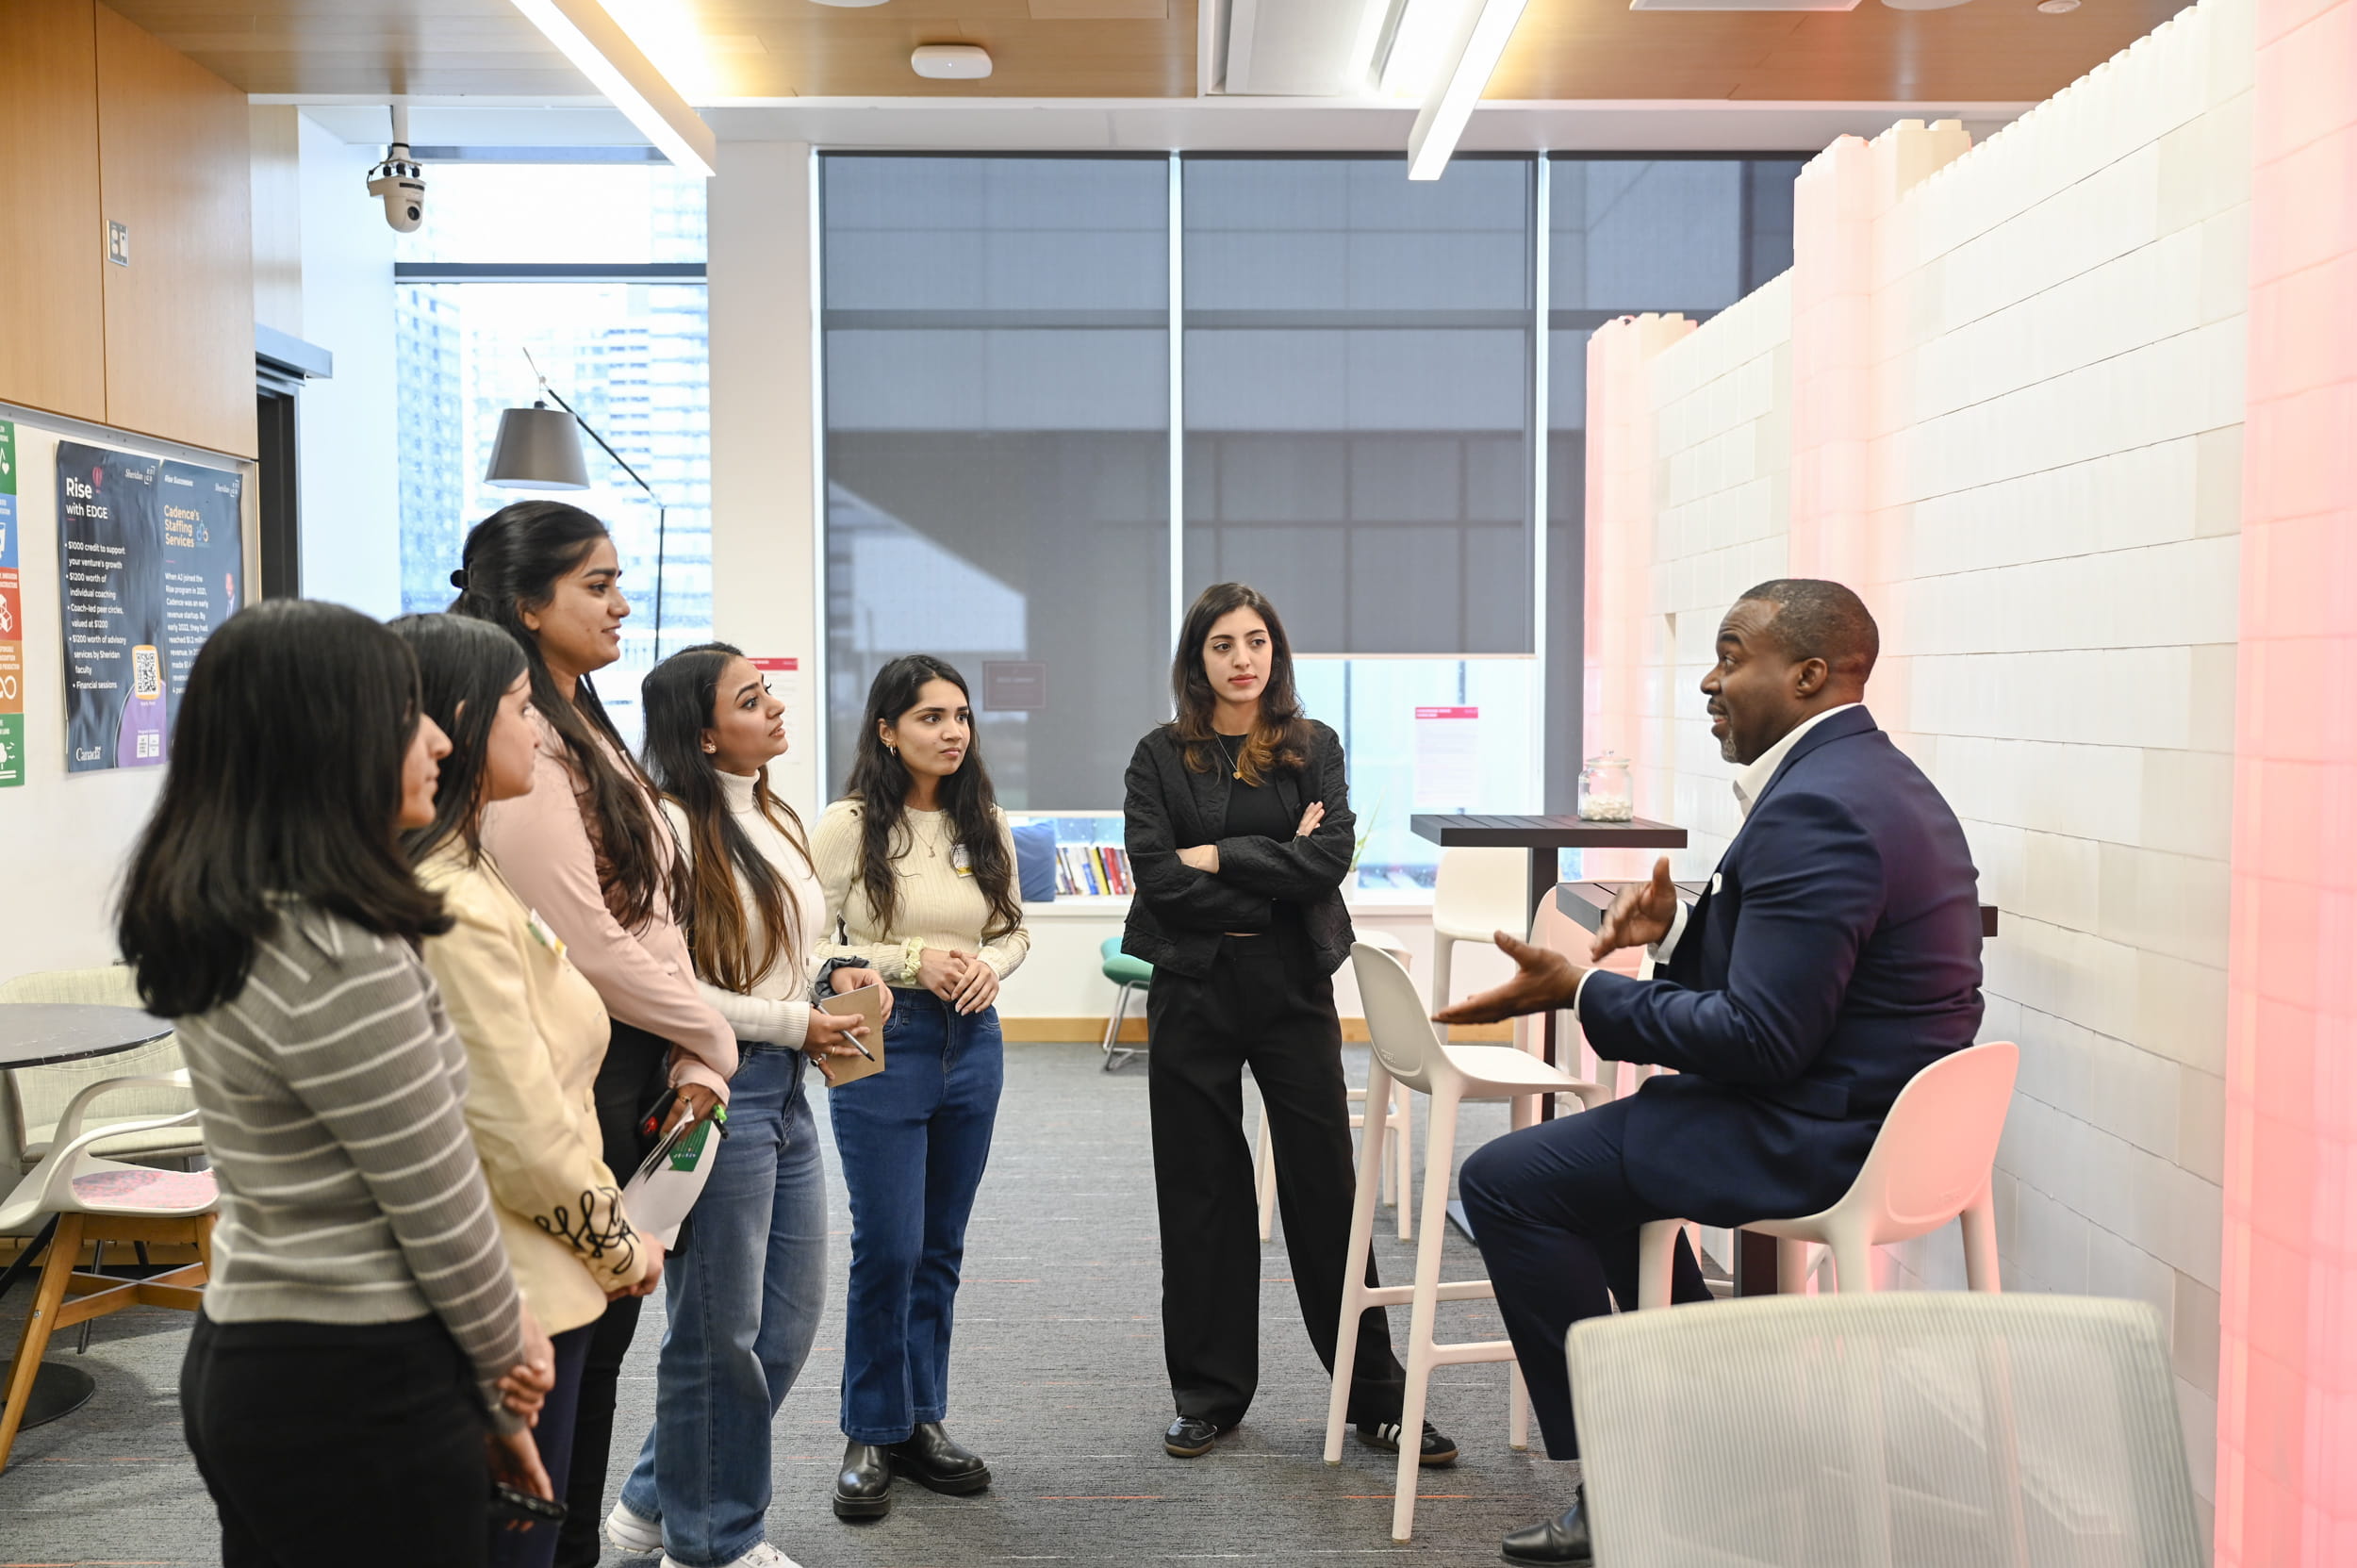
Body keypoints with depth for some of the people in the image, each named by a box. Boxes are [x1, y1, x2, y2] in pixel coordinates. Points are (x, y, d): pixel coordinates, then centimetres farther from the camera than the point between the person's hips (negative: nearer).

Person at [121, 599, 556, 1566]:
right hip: (360, 1394, -9)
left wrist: (490, 1340, 5)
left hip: (238, 1350, 9)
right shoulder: (342, 960, -25)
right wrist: (504, 1382, 0)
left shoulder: (218, 925, 3)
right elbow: (441, 1211, -17)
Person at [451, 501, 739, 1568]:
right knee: (567, 1340, 3)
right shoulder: (522, 751, -17)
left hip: (636, 1075, 9)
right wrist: (711, 1037, -5)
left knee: (606, 1327, 17)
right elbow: (591, 948, -20)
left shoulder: (587, 735, 13)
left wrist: (694, 1065, 2)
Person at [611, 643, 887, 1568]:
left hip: (784, 1088, 9)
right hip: (718, 1086, -9)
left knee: (791, 1317, 16)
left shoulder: (777, 819, 12)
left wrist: (840, 975, 3)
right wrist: (793, 1024, -14)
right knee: (721, 1328, 5)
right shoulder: (675, 826, -15)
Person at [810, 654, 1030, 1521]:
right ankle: (871, 1434, 16)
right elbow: (812, 945, -9)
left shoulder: (986, 823, 6)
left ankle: (922, 1422, 26)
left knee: (941, 1248, 12)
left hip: (972, 1043, 5)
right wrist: (910, 962, -18)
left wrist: (991, 966, -7)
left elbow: (1013, 929, 13)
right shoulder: (847, 825, -8)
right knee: (888, 1247, -2)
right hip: (882, 1042, -5)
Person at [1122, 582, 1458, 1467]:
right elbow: (1158, 877, -10)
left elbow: (1332, 855, -10)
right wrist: (1277, 876, -9)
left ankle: (1376, 1397, 17)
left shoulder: (1314, 748, 5)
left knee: (1325, 1185, 5)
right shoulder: (1161, 757, 2)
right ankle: (1210, 1393, 22)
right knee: (1201, 1192, 8)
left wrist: (1221, 857, -11)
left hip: (1294, 990, 0)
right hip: (1193, 991, 0)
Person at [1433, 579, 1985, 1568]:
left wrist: (1581, 993, -19)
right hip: (1876, 1105, 11)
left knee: (1506, 1180, -9)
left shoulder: (1815, 808, -23)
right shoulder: (1871, 775, 12)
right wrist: (1677, 926, 3)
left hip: (1822, 1135, -11)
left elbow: (1760, 1038, -26)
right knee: (1604, 1137, 29)